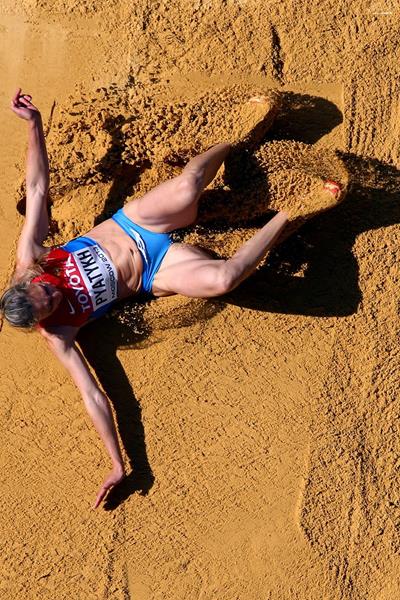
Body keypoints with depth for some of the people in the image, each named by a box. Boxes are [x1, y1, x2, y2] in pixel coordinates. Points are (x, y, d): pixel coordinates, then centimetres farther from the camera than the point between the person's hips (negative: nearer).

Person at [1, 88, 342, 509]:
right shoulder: (56, 332, -19)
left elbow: (37, 187, -14)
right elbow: (92, 396, -21)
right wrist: (118, 466, -26)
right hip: (154, 272, -2)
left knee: (187, 188, -28)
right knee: (223, 277, -32)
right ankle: (293, 212, -5)